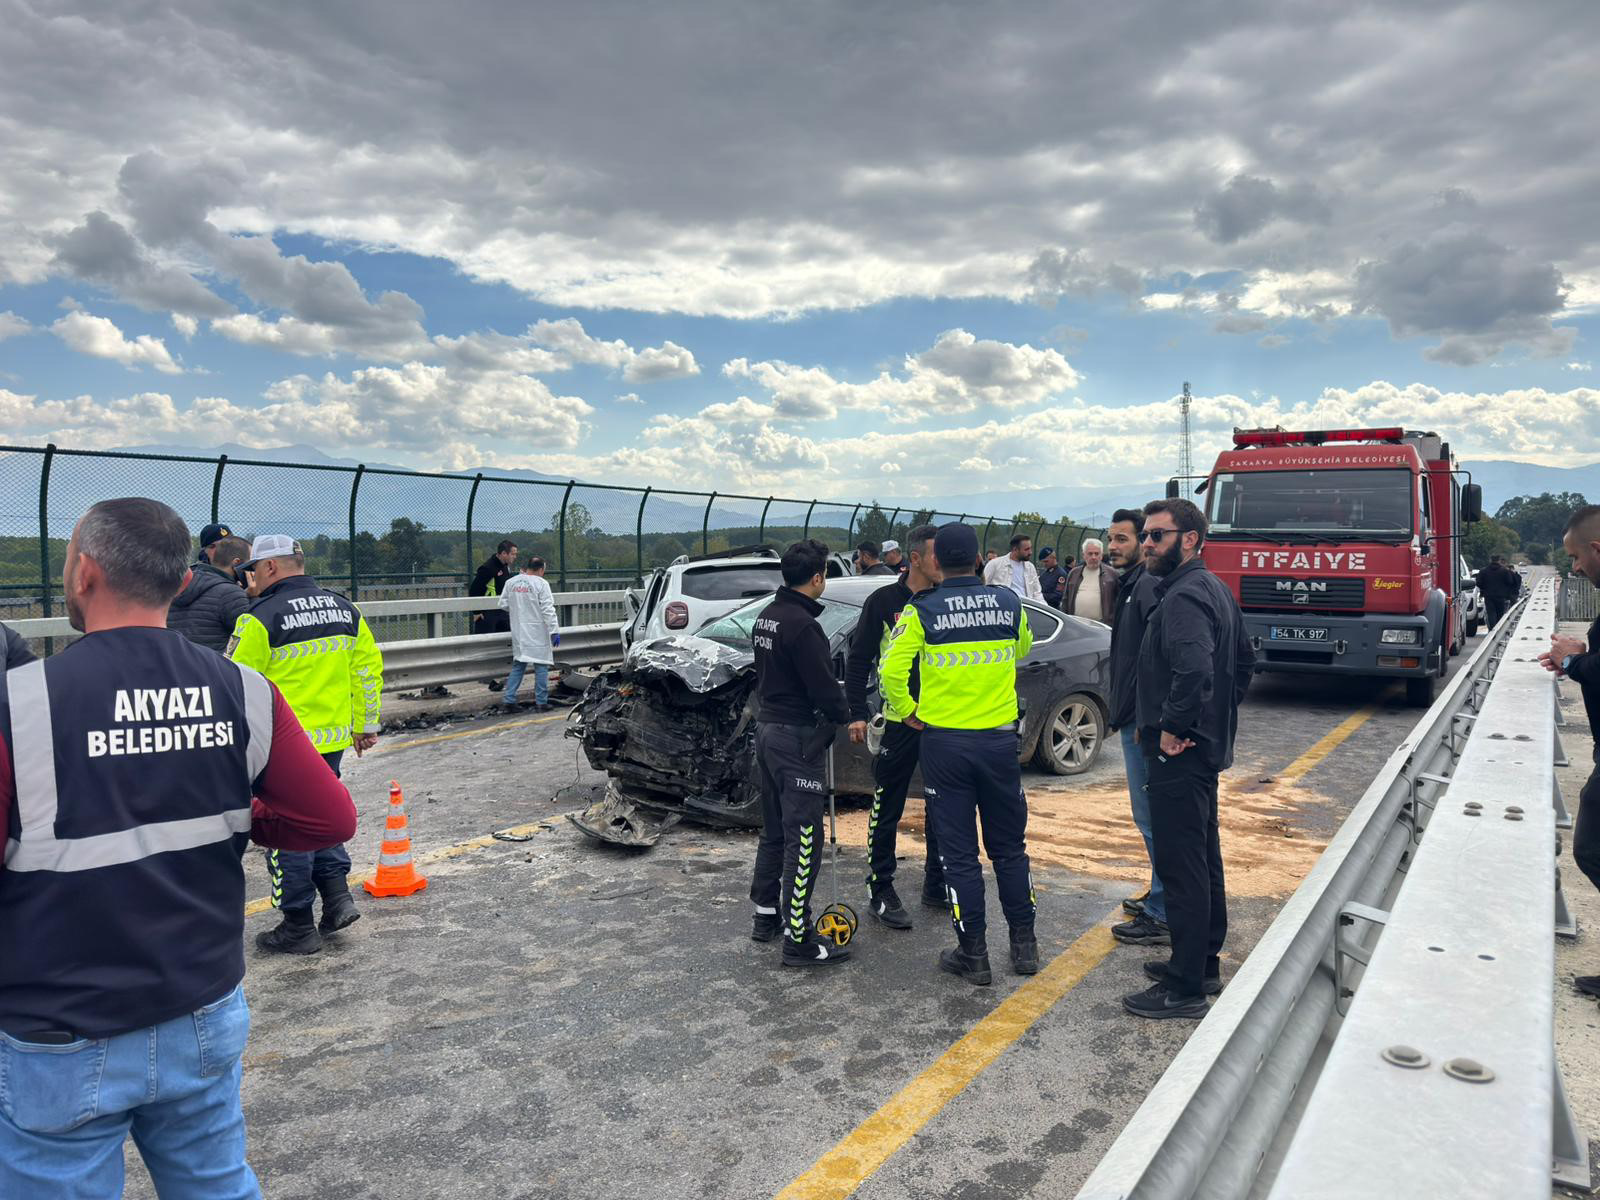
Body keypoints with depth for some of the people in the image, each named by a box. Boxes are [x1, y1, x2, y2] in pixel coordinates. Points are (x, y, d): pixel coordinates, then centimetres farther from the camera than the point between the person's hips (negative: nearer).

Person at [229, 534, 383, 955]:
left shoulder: (261, 617, -13)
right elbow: (368, 670, 11)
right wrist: (365, 725, 18)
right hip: (334, 739, 6)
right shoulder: (345, 609, 6)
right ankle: (337, 896, 15)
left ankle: (298, 927, 14)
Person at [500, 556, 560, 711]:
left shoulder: (511, 583, 4)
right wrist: (554, 631, -13)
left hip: (518, 633, 5)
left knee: (518, 665, 15)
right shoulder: (541, 584, -12)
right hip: (538, 633, -5)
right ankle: (541, 702, 4)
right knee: (541, 666, 2)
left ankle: (509, 699, 10)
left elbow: (503, 604, 11)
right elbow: (548, 610, -15)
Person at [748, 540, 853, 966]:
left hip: (767, 728, 10)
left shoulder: (766, 616, 9)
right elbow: (824, 688, -19)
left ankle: (766, 915, 30)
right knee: (803, 839, -4)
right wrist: (844, 716, -2)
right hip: (798, 738, -10)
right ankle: (798, 939, 1)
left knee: (774, 830, 20)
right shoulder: (802, 624, -21)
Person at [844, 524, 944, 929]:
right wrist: (857, 714, -12)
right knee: (887, 812, 3)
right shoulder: (884, 601, -6)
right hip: (898, 722, -4)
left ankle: (937, 886, 27)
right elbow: (858, 660, -4)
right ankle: (880, 892, 14)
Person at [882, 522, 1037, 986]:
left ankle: (973, 955, 14)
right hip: (1000, 738, 3)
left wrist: (907, 712, 2)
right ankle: (1024, 946, 24)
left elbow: (892, 671, -15)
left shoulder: (922, 611, -9)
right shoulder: (1009, 603, 0)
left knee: (959, 852, 7)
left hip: (944, 741, -3)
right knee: (1009, 846, 17)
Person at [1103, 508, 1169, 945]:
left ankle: (1162, 916, 5)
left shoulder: (1150, 586, -17)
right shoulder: (1131, 585, 16)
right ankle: (1160, 897, 31)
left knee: (1151, 815, -4)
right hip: (1133, 718, 11)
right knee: (1151, 813, 18)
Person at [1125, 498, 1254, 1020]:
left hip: (1178, 755, -11)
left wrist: (1172, 728, -23)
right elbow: (1245, 660, 23)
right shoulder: (1214, 588, 14)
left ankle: (1184, 988, 4)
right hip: (1208, 746, 11)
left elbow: (1193, 669, -36)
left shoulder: (1183, 596, -20)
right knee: (1204, 859, 19)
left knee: (1181, 866, -4)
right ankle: (1205, 962, 32)